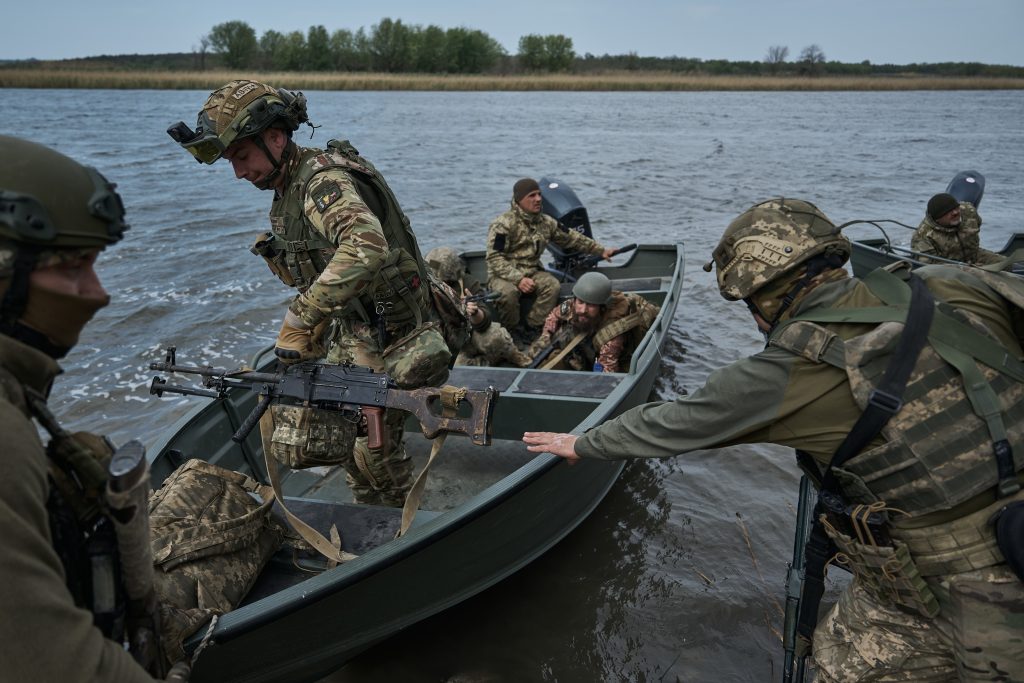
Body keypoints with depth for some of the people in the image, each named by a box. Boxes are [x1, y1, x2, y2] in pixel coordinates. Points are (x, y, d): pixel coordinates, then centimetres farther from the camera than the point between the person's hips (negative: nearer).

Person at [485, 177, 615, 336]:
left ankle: (531, 329, -14)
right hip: (504, 274, -5)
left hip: (532, 271, 5)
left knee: (552, 285, -23)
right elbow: (494, 258, -20)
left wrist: (601, 250, 13)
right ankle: (511, 332, -12)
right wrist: (518, 279, -30)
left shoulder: (546, 222, 7)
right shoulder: (504, 224, -14)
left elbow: (572, 238, 15)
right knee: (508, 292, -37)